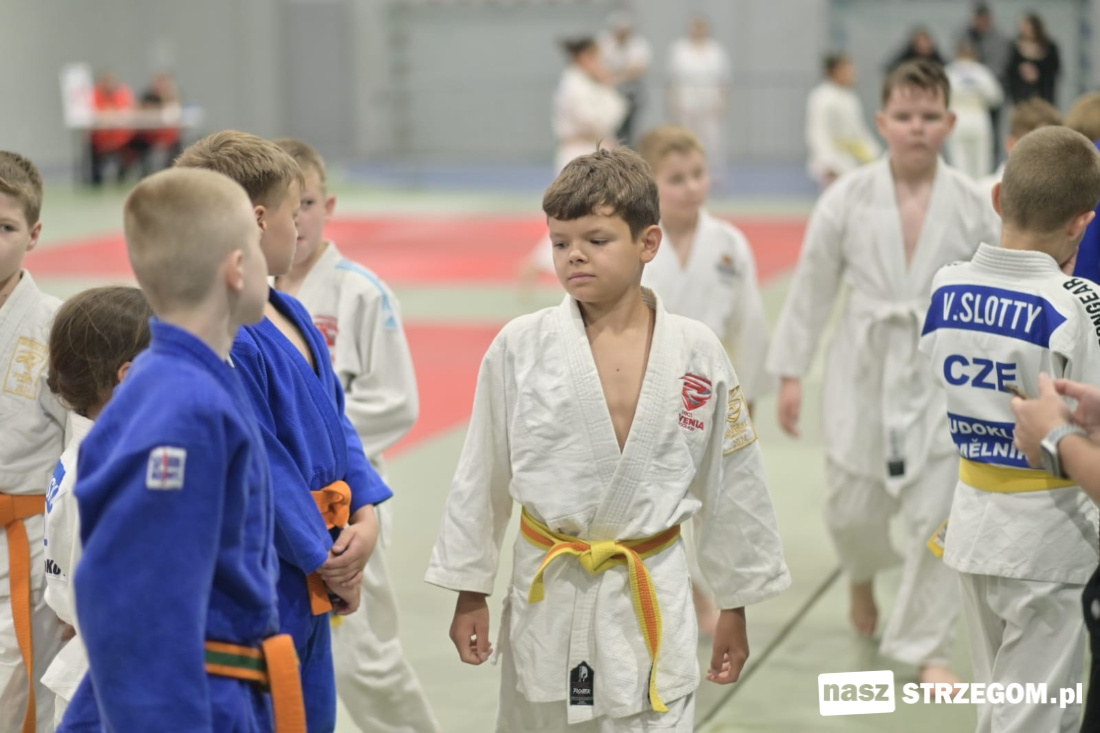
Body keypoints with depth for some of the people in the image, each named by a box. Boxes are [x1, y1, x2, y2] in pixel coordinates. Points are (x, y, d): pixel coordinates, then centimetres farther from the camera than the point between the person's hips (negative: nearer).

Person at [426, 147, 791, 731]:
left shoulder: (697, 353, -4)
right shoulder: (520, 347, -6)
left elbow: (731, 487, 5)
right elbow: (481, 475, 3)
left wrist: (735, 606, 9)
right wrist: (469, 592, 6)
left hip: (651, 600, 0)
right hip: (546, 596, 1)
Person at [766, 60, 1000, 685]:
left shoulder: (972, 205, -6)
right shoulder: (849, 198, -7)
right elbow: (813, 286, 2)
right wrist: (791, 372, 3)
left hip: (944, 372, -1)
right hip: (865, 369, 1)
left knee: (937, 517, -4)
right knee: (853, 510, 11)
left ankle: (927, 648, 12)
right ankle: (865, 572, 48)